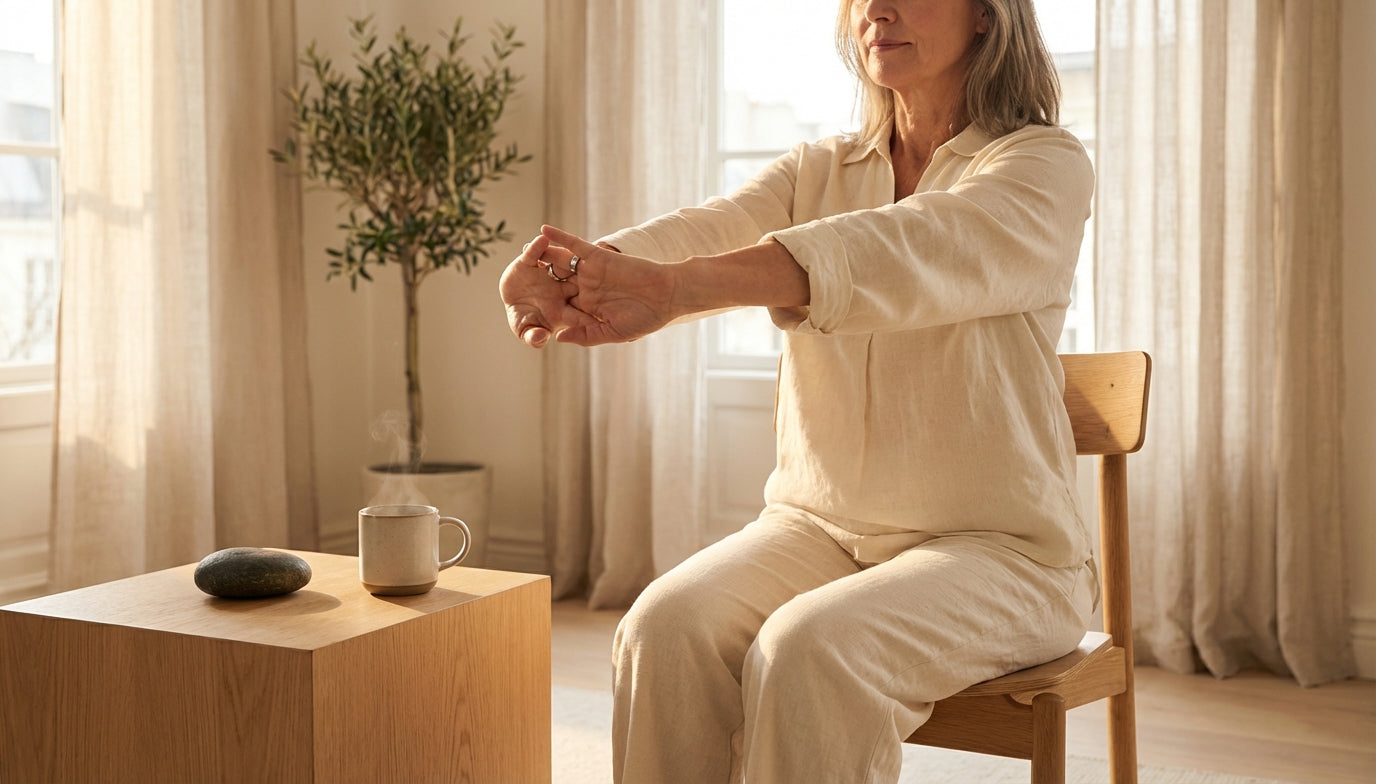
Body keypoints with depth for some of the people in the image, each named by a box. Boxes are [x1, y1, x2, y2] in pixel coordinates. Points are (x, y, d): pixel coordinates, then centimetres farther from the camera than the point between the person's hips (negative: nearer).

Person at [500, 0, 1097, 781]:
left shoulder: (1047, 164, -6)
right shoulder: (817, 172, 10)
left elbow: (897, 254, -27)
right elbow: (708, 228, -12)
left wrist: (677, 286, -40)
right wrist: (572, 273, -35)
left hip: (995, 545, -4)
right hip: (822, 523, 4)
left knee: (811, 650, -32)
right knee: (666, 628, -24)